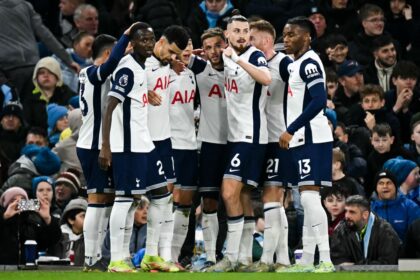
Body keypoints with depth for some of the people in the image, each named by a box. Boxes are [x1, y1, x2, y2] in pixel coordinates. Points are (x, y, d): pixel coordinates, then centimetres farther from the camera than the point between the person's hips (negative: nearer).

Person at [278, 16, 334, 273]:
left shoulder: (309, 63, -11)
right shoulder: (297, 64, 18)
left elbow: (319, 101, -22)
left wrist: (291, 131, -22)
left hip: (312, 140, -10)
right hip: (301, 140, 10)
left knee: (310, 196, -14)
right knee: (308, 199, 11)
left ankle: (326, 260, -17)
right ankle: (307, 261, 15)